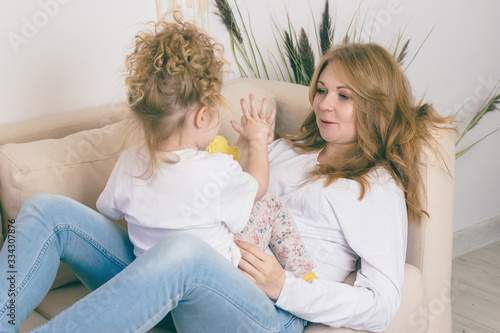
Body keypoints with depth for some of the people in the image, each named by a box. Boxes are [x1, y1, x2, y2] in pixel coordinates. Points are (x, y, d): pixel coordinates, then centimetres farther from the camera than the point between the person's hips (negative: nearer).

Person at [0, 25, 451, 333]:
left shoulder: (379, 188, 8)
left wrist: (284, 287, -14)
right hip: (191, 282, 7)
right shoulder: (287, 149, 28)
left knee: (184, 253, -43)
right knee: (47, 211, -7)